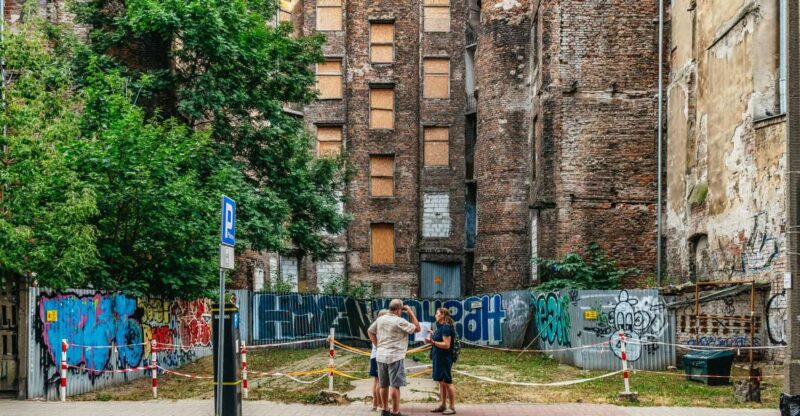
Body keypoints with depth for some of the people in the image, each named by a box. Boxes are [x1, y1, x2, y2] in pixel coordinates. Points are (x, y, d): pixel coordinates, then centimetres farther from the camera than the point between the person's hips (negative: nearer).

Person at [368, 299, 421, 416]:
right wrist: (411, 313, -1)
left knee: (384, 385, 15)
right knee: (395, 385, -4)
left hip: (381, 356, 7)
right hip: (395, 357, -7)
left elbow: (370, 331, 19)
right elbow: (417, 328, -6)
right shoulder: (399, 321, -14)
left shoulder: (380, 319, 6)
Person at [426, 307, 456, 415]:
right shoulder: (440, 327, 12)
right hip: (438, 357, 10)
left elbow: (446, 345, -22)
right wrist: (432, 338, 10)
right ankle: (443, 405, 19)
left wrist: (433, 342, -29)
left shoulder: (446, 327, -16)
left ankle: (452, 407, 2)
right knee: (441, 382, 13)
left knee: (447, 382, -4)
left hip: (444, 358, -10)